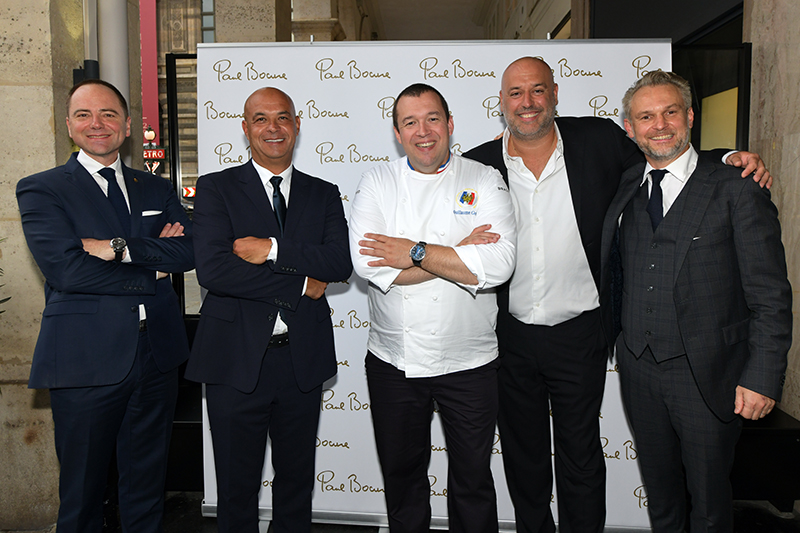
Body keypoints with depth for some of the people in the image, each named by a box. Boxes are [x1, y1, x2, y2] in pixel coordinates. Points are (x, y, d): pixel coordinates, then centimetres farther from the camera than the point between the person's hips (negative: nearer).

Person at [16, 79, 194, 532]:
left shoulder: (158, 190, 12)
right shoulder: (41, 190, 1)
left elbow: (188, 252, -3)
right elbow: (64, 269, -14)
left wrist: (118, 248, -15)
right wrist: (153, 270, -10)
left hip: (157, 357, 3)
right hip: (87, 360, -3)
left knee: (147, 485, 16)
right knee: (83, 493, 12)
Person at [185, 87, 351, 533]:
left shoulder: (324, 194, 8)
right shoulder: (216, 188, -1)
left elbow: (341, 262, -8)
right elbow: (212, 269, -16)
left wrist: (272, 249, -19)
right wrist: (302, 285, -14)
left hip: (303, 360, 3)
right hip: (237, 359, -2)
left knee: (297, 481, 18)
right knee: (237, 485, 14)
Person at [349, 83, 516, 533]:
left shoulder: (485, 181, -2)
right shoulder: (377, 183, 1)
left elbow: (498, 264, -18)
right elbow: (368, 263, -15)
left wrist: (414, 252, -18)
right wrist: (460, 252, -16)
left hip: (469, 361, -1)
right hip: (393, 361, 2)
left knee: (473, 479, 16)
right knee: (402, 475, 19)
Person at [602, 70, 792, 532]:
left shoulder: (737, 190, -7)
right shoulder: (625, 188, 7)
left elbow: (771, 297, -9)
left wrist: (762, 378, -12)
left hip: (708, 375, -4)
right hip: (639, 369, 4)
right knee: (660, 493, 20)